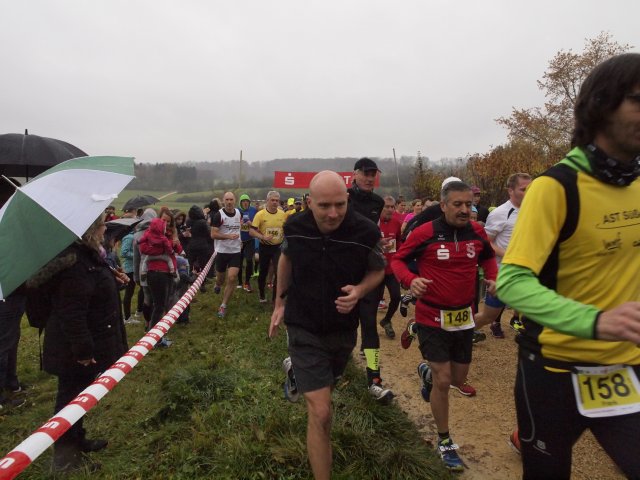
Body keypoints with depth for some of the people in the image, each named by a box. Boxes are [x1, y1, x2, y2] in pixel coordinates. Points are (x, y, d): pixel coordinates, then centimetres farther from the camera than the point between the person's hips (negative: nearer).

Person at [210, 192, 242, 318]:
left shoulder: (239, 213, 3)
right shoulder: (219, 215, -12)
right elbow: (213, 234, -15)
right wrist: (228, 236, -27)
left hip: (235, 251, 2)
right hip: (222, 251, -2)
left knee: (232, 278, -11)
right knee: (220, 278, 15)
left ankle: (223, 306, 1)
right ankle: (217, 285, 53)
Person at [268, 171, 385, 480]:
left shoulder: (365, 232, -21)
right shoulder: (295, 227, -16)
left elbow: (378, 270, -2)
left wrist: (359, 291, -23)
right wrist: (280, 302, 11)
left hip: (344, 329, 2)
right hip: (304, 329, -2)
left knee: (325, 388, 30)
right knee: (320, 413, -8)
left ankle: (296, 368, 63)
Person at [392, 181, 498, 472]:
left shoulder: (477, 232, -3)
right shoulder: (425, 233, -16)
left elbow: (488, 257, 17)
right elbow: (398, 260, -7)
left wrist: (492, 277, -3)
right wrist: (411, 280, -27)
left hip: (464, 317, 5)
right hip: (432, 317, -5)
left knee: (459, 379, 15)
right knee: (443, 381, -3)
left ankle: (426, 372, 51)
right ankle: (444, 441, 21)